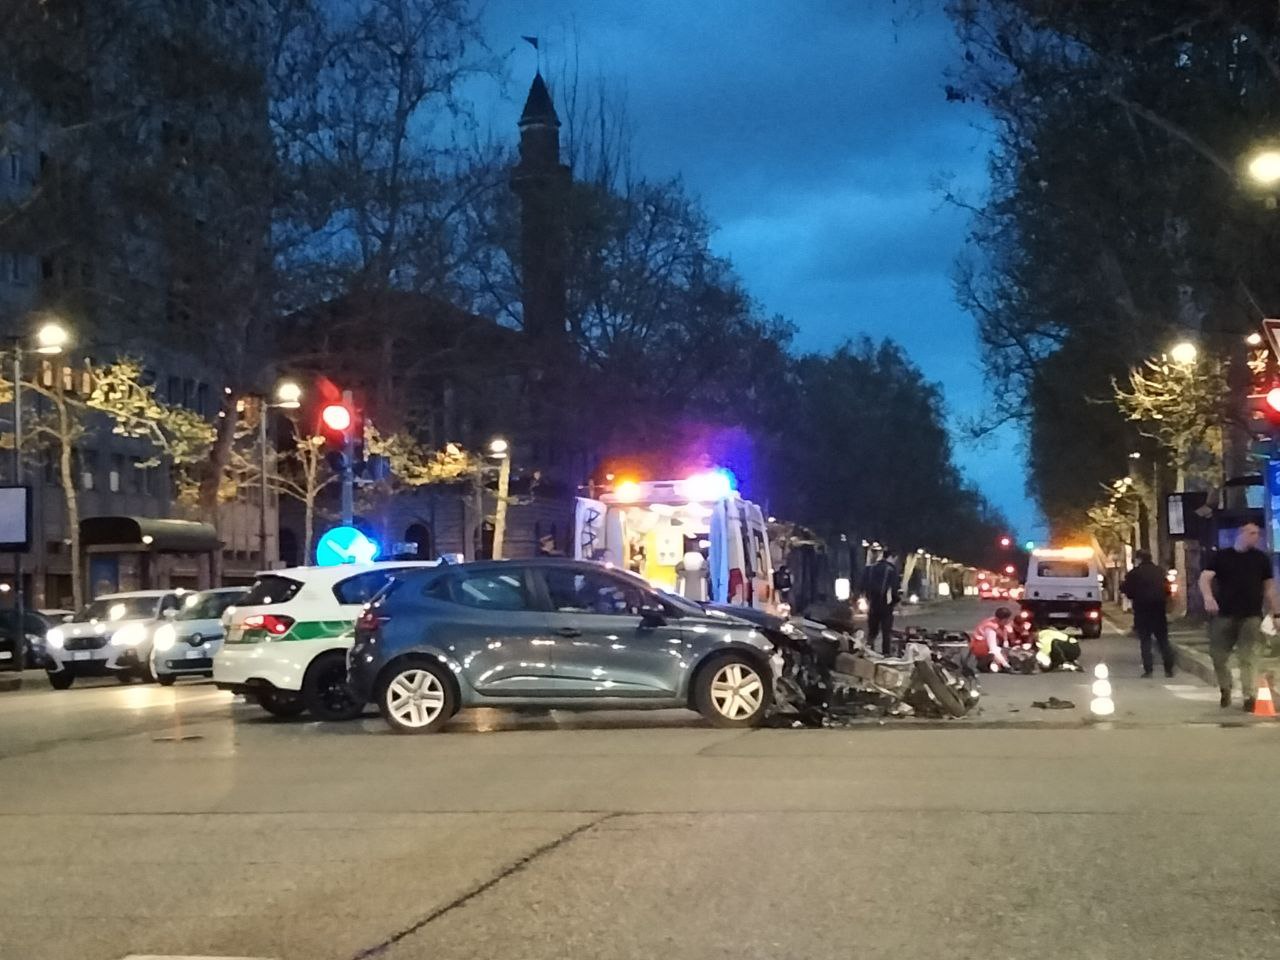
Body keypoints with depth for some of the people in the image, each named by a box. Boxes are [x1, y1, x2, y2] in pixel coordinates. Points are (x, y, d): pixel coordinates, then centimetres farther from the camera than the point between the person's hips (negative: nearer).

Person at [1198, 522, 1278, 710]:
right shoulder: (1221, 557, 3)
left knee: (1246, 658, -5)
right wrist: (1208, 597, -27)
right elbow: (1205, 577, -7)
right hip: (1224, 615, 0)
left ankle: (1249, 696, -2)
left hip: (1251, 616, 0)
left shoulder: (1261, 559, 9)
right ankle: (1225, 689, 26)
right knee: (1218, 655, 3)